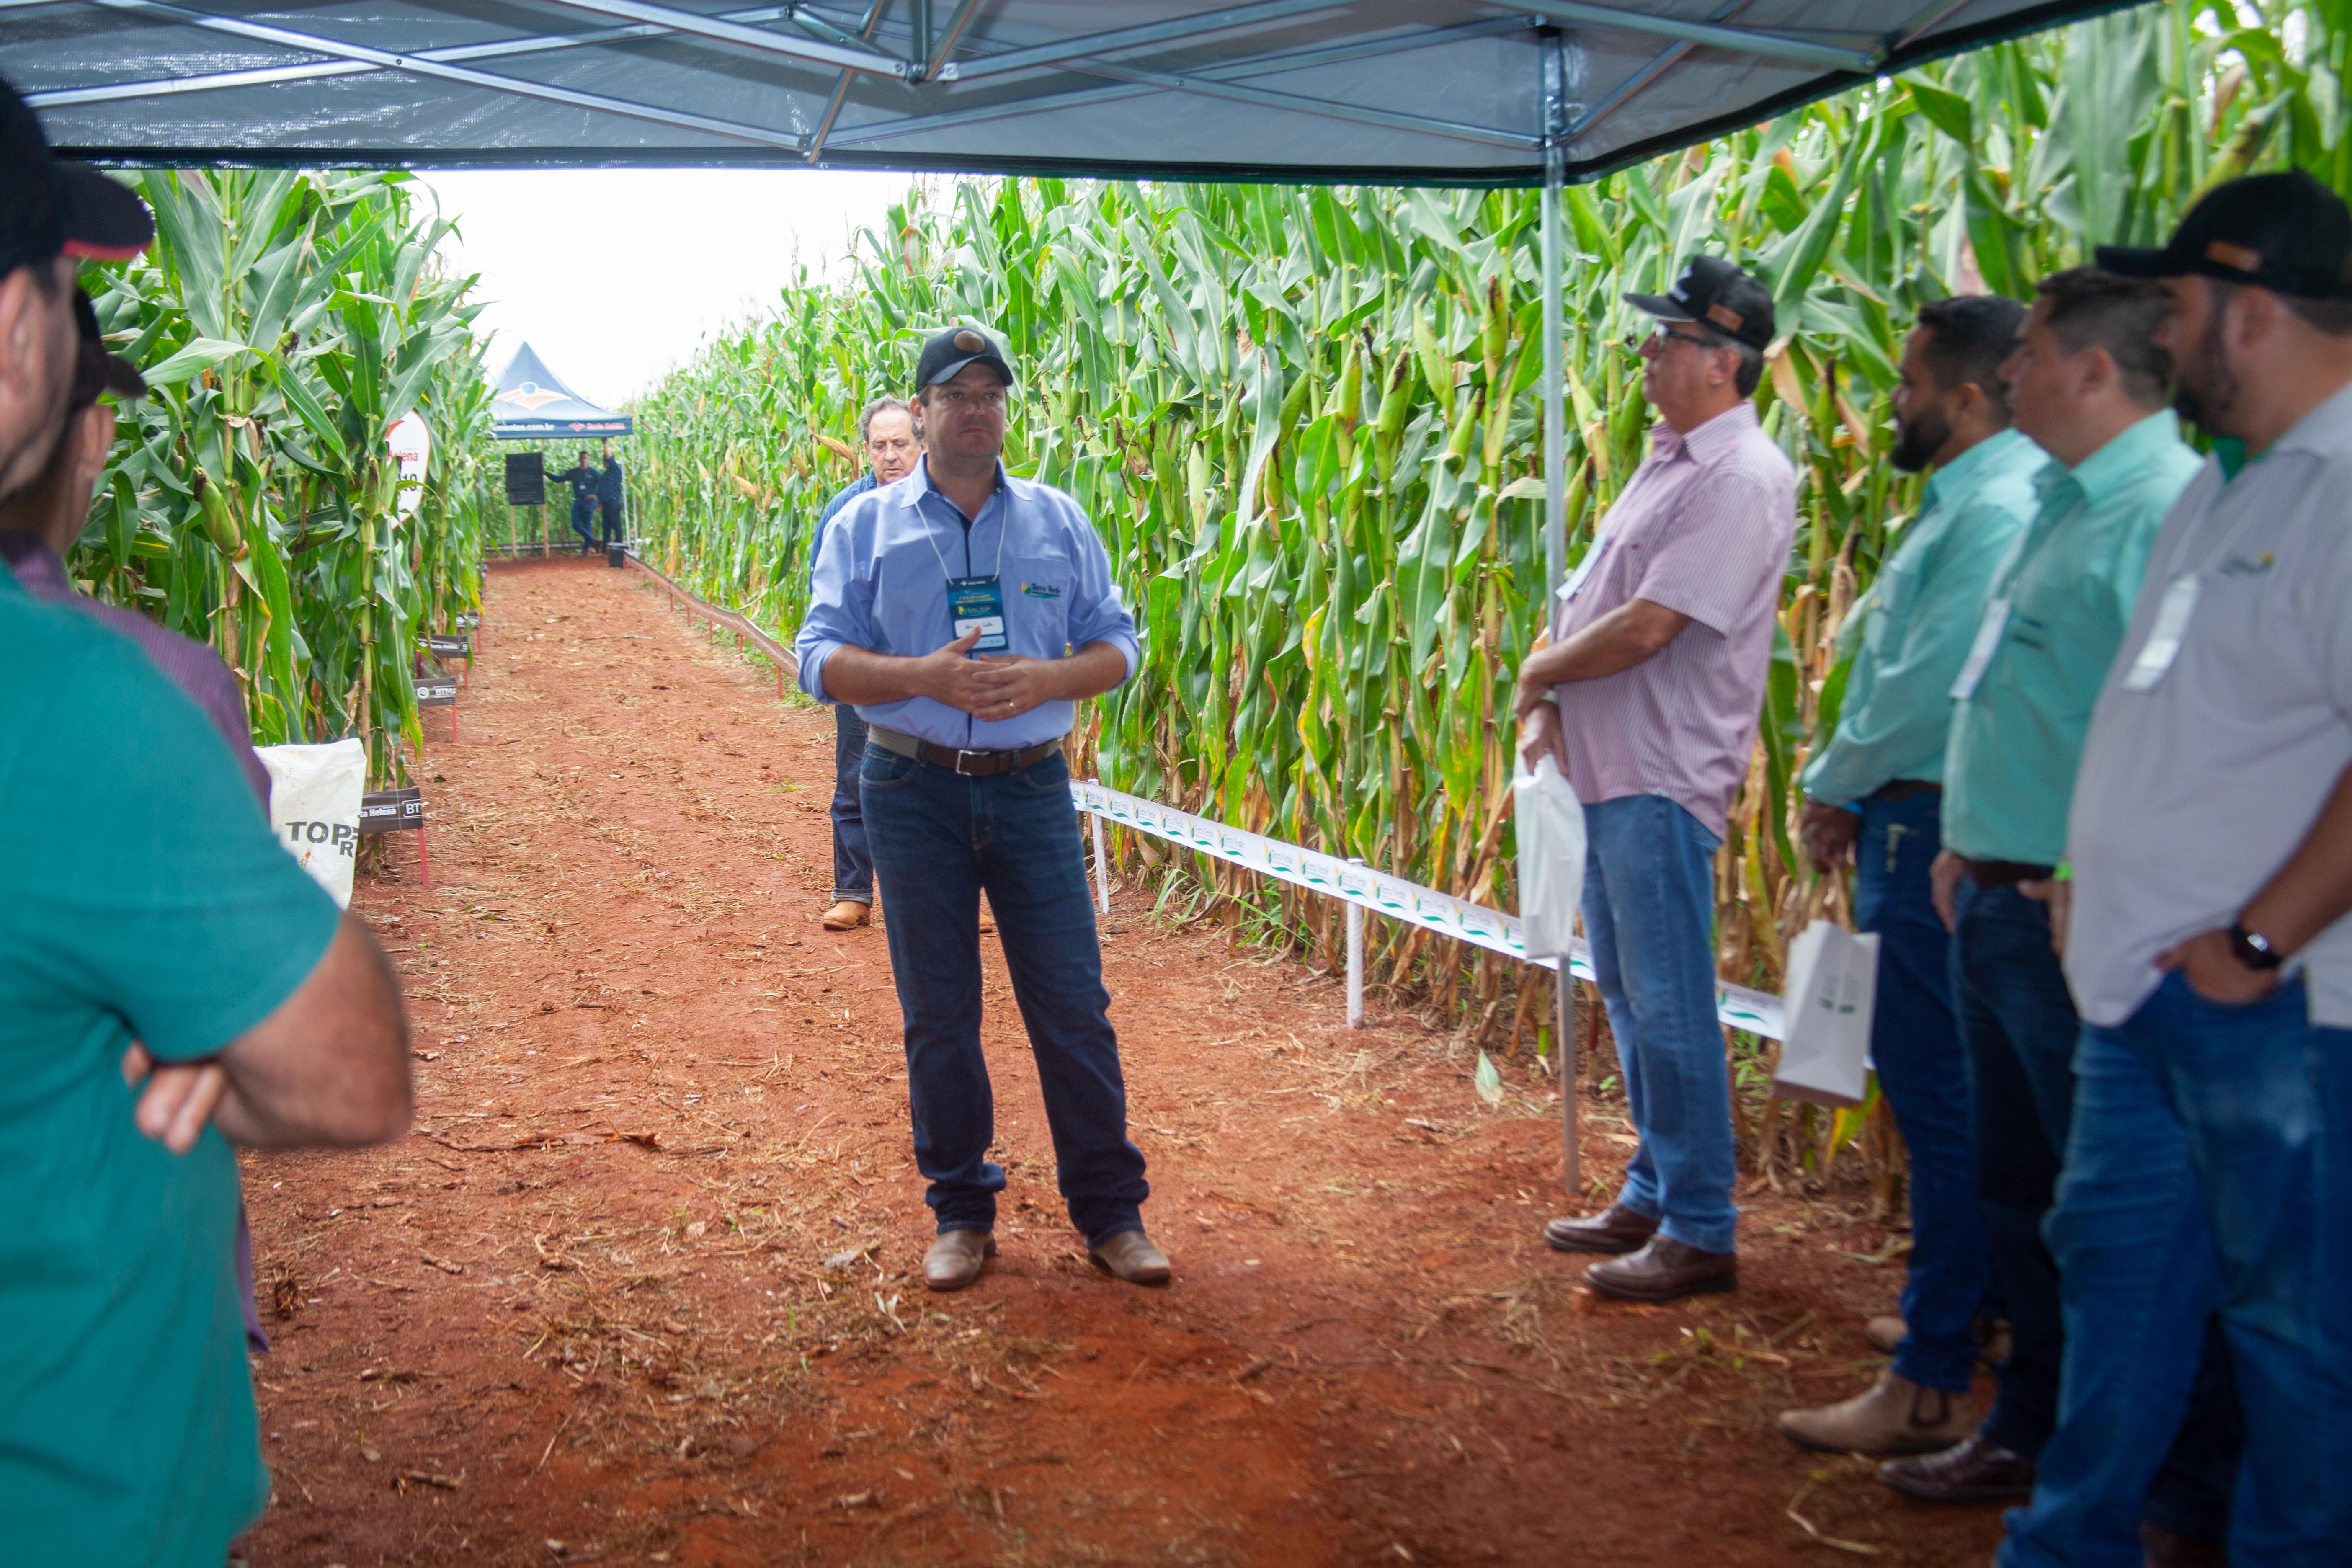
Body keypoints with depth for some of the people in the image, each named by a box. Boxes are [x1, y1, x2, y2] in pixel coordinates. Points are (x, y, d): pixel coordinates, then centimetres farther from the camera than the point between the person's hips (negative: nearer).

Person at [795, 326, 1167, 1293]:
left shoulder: (1057, 520, 7)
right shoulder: (866, 525, 4)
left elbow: (1115, 644, 7)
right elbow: (821, 658, -1)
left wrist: (1047, 680, -14)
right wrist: (926, 677, -18)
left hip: (1031, 786, 1)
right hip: (914, 789, 0)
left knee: (1073, 1003, 0)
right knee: (938, 1013, 6)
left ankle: (1111, 1213, 13)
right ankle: (961, 1214, 21)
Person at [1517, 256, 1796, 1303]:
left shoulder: (1742, 479, -15)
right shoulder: (1666, 461, 16)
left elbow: (1643, 628, -21)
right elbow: (1589, 597, 18)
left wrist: (1537, 673, -6)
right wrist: (1550, 706, 4)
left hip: (1662, 781, -10)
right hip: (1605, 769, 10)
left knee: (1670, 1007, -3)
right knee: (1626, 993, 17)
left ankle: (1700, 1232, 9)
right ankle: (1653, 1194, 30)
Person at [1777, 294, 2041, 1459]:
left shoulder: (1998, 511, -18)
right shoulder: (1961, 500, 15)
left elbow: (1933, 690, -23)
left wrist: (1835, 787, -9)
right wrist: (1848, 794, 13)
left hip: (1939, 834, -11)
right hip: (1916, 823, 11)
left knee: (1939, 1098, -5)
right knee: (1943, 1092, 20)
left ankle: (1930, 1387, 3)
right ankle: (1957, 1312, 36)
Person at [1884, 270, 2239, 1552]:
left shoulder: (2168, 515, -17)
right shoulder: (2059, 507, 15)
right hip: (1996, 906, 10)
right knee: (2019, 1189, 19)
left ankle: (2189, 1489, 17)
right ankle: (2032, 1433, 35)